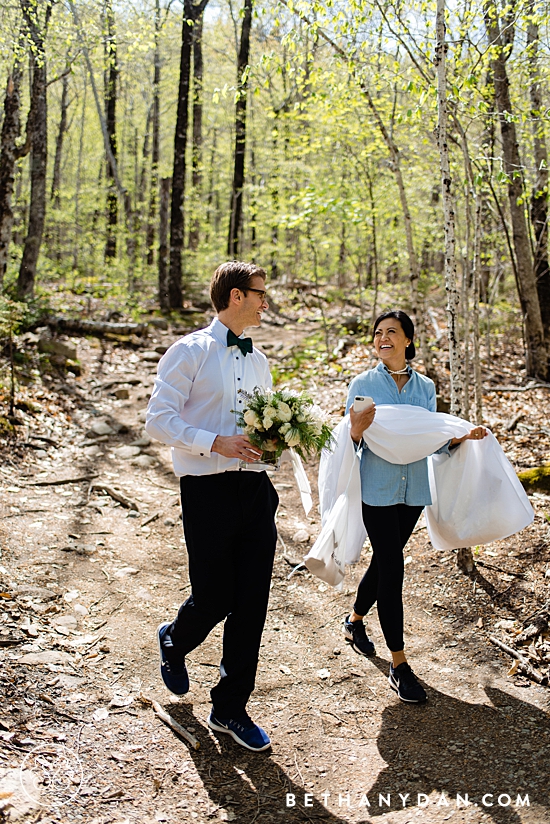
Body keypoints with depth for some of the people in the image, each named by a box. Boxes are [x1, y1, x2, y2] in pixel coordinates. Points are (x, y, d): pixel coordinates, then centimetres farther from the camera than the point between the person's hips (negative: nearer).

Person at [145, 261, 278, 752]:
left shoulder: (258, 361, 16)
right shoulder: (190, 352, -4)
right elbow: (159, 421, -9)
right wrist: (217, 443, -21)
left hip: (256, 487, 6)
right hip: (209, 490, -6)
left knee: (252, 604, 5)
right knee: (213, 600, 2)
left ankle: (230, 708, 22)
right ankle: (174, 643, 39)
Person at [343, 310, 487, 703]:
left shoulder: (426, 387, 7)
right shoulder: (363, 384, -4)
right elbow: (351, 442, -5)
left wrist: (463, 436, -6)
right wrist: (357, 430, -27)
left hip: (414, 489, 4)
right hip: (378, 489, -4)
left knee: (384, 561, 17)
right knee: (392, 568, -7)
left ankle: (356, 620, 43)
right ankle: (399, 665, 2)